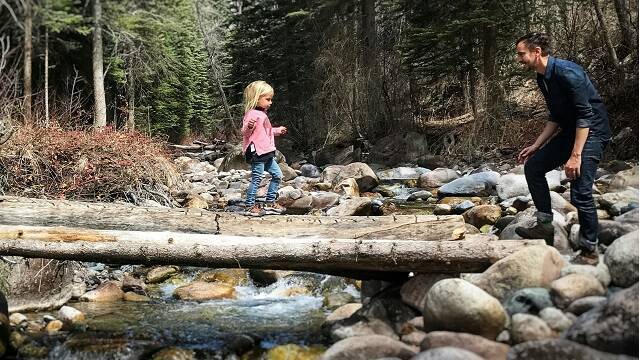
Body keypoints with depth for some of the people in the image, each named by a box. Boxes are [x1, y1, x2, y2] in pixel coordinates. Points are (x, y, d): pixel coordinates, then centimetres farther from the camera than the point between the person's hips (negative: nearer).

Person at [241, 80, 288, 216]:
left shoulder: (262, 114, 19)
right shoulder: (252, 114, -13)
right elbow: (245, 133, -21)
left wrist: (278, 130, 40)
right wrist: (249, 126, -41)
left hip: (266, 153, 10)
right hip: (257, 153, -10)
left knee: (277, 175, 12)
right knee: (256, 178, -5)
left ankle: (270, 202, 21)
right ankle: (250, 206, 4)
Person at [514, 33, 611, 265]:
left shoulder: (566, 71, -21)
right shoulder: (543, 79, 8)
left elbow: (585, 114, -25)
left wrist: (575, 155, -28)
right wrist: (535, 146, 13)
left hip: (591, 132, -10)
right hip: (570, 131, 10)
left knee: (580, 192, -15)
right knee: (533, 166, 6)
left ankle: (589, 251, -1)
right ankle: (545, 225, 10)